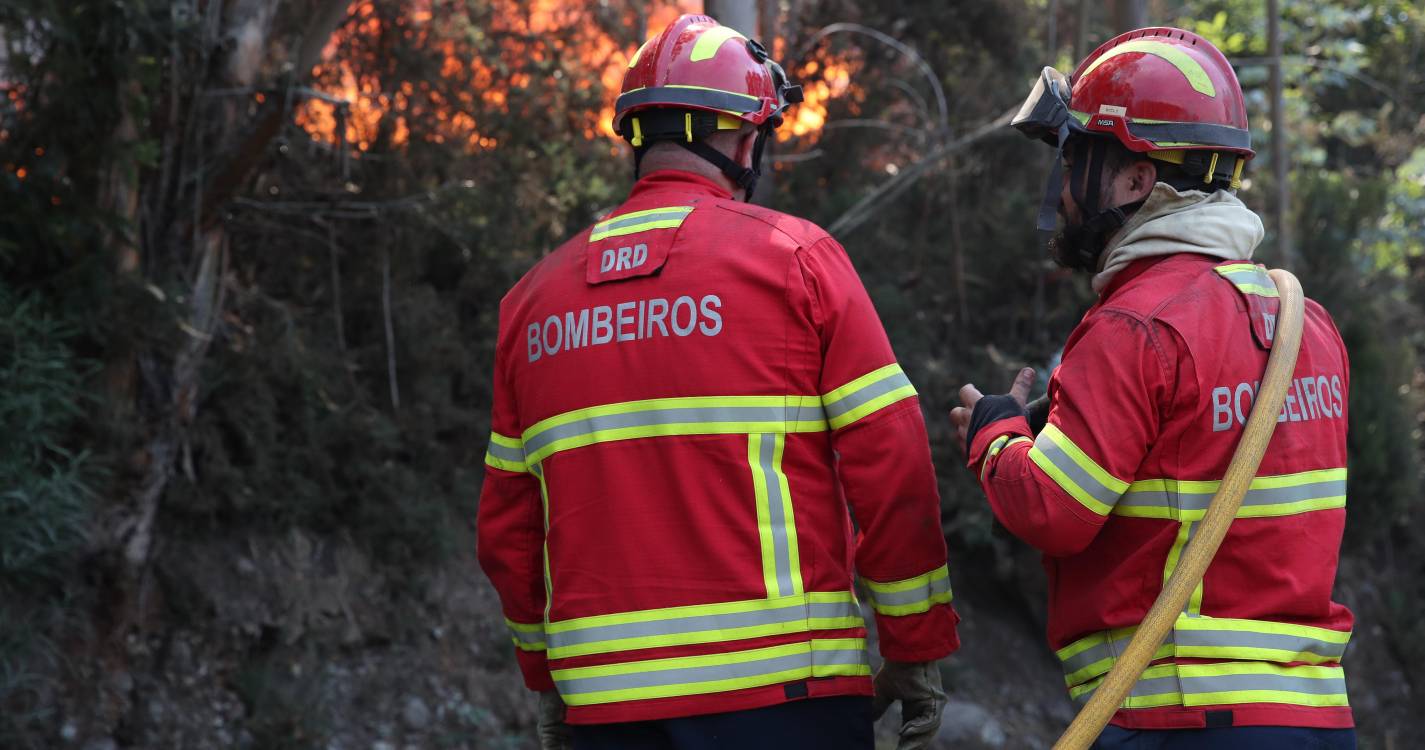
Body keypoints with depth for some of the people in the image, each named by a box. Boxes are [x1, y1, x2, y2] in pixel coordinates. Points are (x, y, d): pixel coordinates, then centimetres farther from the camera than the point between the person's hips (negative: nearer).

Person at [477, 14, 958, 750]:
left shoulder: (535, 296, 12)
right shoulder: (794, 256, -2)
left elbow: (506, 526, 15)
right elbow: (891, 467, -5)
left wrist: (548, 677, 25)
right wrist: (917, 648, 3)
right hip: (781, 688, -4)